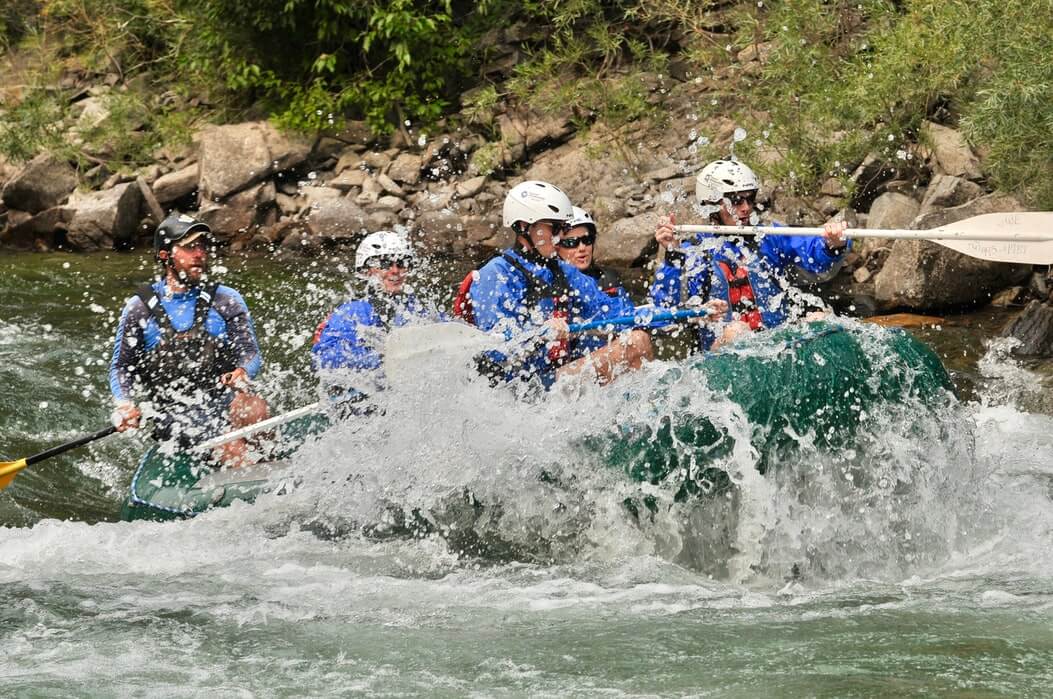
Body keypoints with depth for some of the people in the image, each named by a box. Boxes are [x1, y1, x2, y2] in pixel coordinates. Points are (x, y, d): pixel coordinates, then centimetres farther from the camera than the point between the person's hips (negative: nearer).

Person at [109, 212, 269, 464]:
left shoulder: (226, 301, 10)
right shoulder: (139, 308, 9)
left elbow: (251, 354, 6)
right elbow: (121, 368, 11)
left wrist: (242, 372, -19)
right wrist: (126, 405, -10)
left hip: (221, 402, 2)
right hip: (172, 412, -2)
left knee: (252, 408, -34)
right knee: (231, 447, -32)